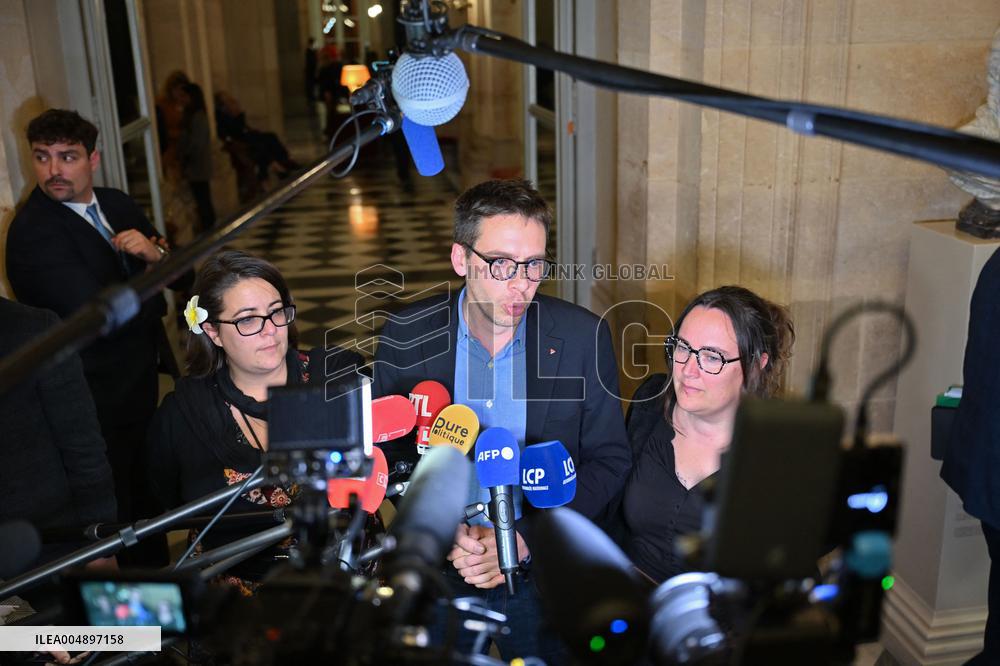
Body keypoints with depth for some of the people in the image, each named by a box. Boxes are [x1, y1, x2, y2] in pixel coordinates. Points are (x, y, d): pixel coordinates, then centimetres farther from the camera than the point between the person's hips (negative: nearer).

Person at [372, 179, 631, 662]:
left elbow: (609, 459, -6)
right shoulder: (406, 337, -10)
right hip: (435, 568, 1)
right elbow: (387, 453, -2)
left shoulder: (584, 337, -12)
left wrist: (526, 540, -16)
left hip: (545, 565, 0)